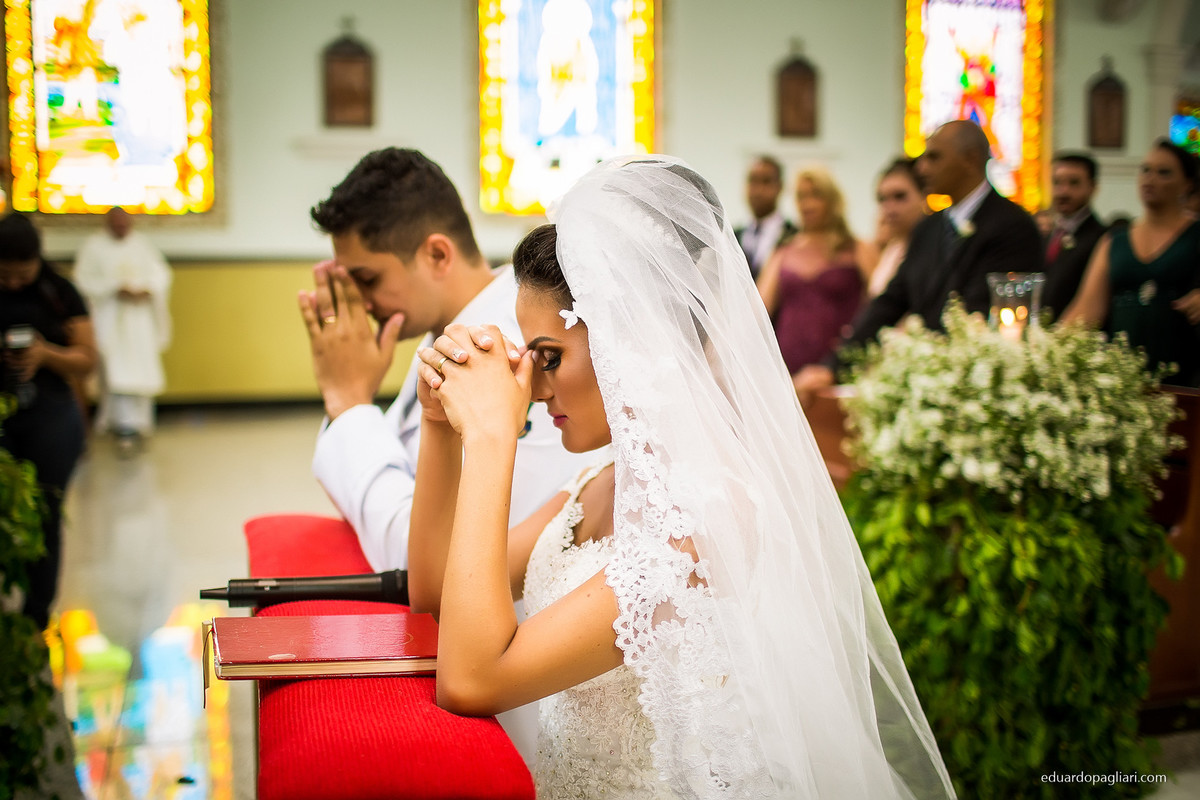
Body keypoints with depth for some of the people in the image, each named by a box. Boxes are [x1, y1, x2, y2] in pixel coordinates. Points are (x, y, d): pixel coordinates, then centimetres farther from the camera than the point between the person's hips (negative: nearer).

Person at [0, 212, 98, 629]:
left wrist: (45, 354, -17)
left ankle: (35, 621, 13)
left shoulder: (59, 294, 2)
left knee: (43, 518, 3)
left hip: (50, 419, 0)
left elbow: (86, 361, 2)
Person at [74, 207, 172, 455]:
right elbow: (86, 279, -7)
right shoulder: (94, 245, -1)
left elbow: (160, 273, 7)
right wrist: (116, 289, -18)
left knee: (141, 368, 3)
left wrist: (147, 290, -12)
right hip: (110, 316, -3)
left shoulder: (142, 244, 8)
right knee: (116, 371, -8)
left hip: (140, 316, 3)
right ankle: (127, 427, -7)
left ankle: (139, 422, 15)